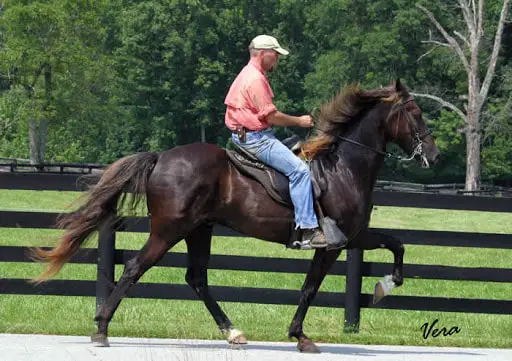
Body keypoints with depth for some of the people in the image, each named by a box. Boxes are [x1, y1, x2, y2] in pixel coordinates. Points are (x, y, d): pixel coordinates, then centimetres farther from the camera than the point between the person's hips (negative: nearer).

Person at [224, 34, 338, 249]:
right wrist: (299, 121, -5)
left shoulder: (250, 75, 18)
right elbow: (272, 117, -18)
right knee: (299, 169, -19)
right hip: (255, 138, -12)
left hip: (245, 136, 12)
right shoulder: (255, 79, -17)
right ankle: (308, 231, -25)